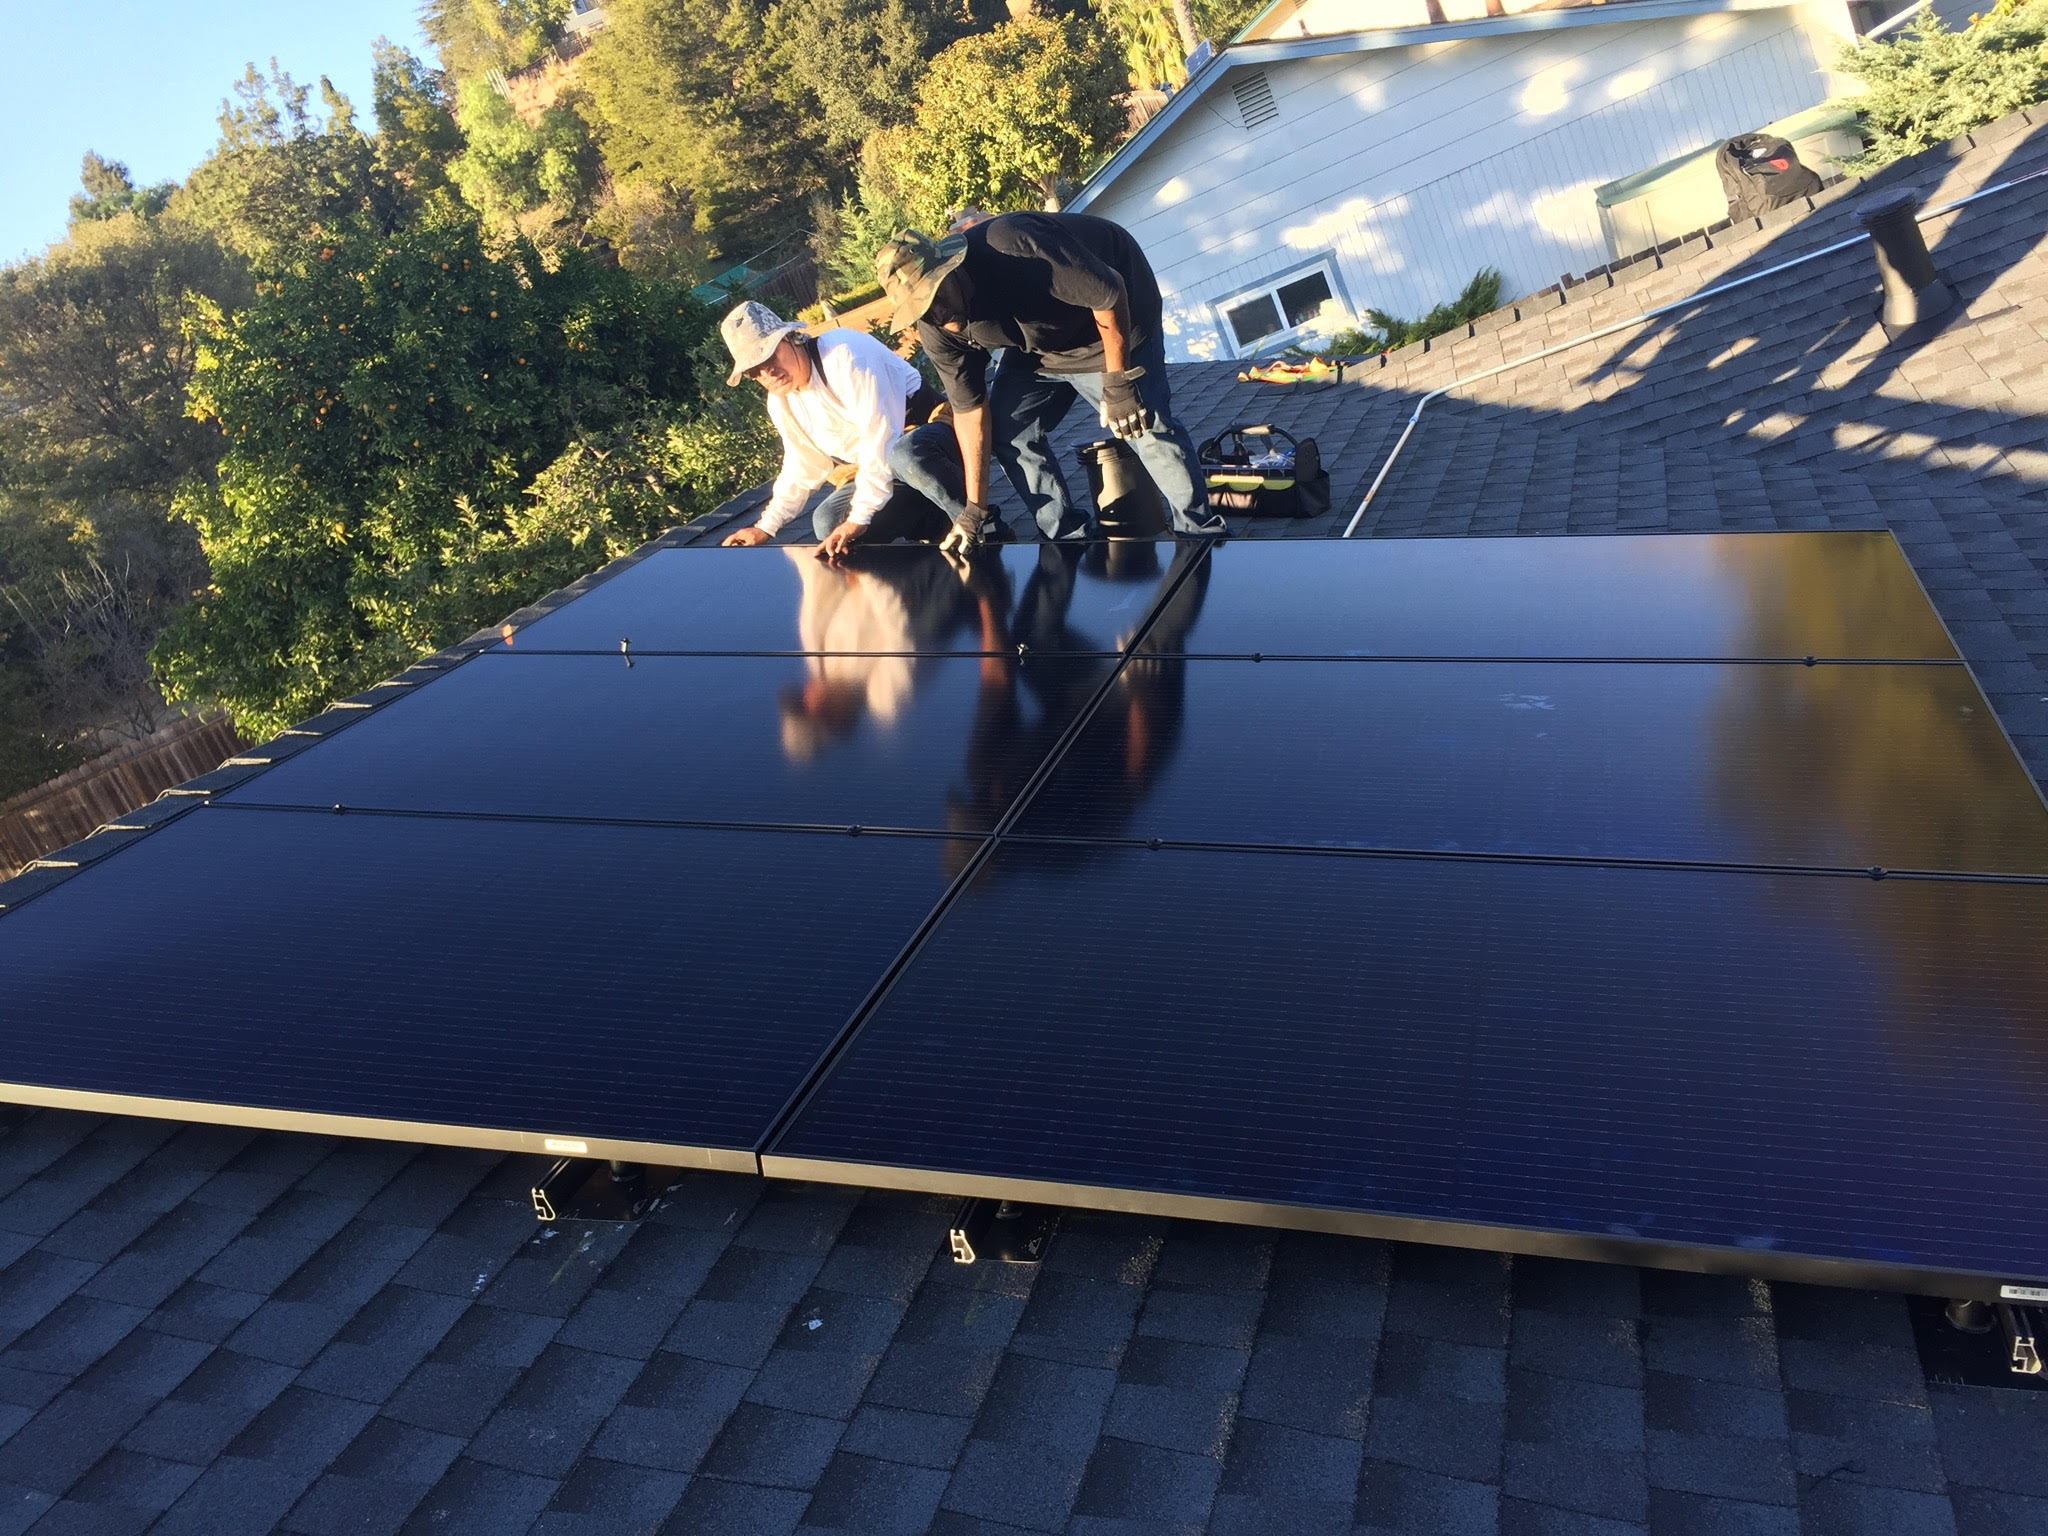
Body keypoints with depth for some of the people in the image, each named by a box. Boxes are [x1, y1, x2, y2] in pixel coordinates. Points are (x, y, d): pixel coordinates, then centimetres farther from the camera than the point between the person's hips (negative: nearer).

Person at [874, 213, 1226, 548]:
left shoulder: (1013, 246, -40)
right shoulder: (937, 328, -19)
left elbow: (1110, 292, -30)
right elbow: (969, 408, -11)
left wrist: (1117, 382, -25)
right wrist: (975, 508, -10)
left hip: (1112, 314, -6)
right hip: (1039, 342, 6)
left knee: (1147, 425, -15)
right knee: (1005, 431, -1)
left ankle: (1202, 536, 2)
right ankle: (1070, 541, 10)